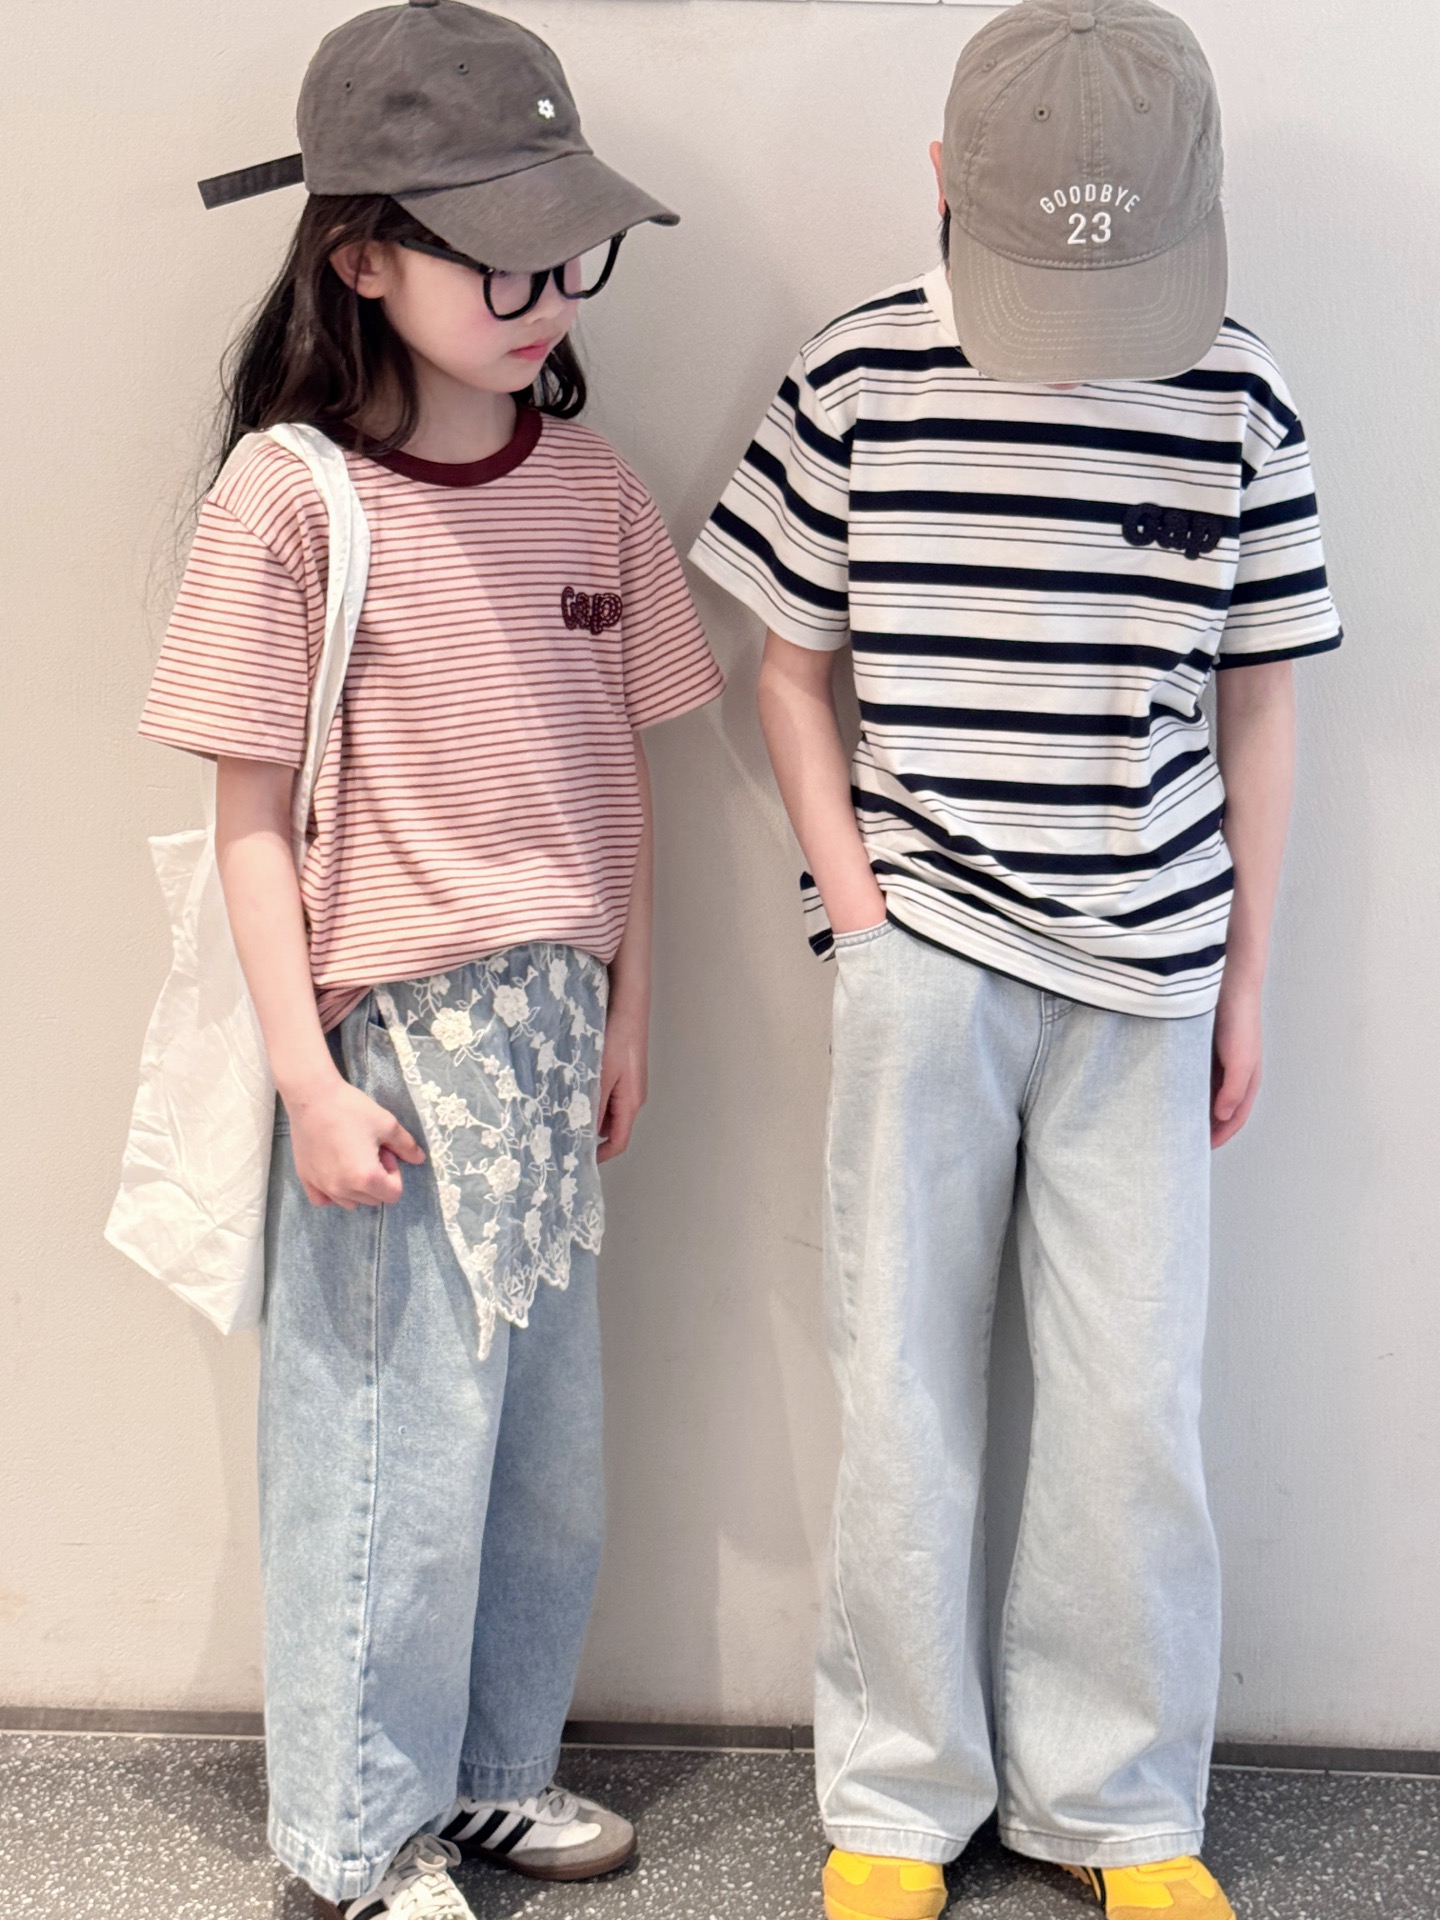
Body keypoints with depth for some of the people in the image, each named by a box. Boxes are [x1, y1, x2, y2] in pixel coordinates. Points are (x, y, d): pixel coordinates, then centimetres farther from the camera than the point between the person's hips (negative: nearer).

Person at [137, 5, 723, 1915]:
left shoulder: (589, 482, 2)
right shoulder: (288, 499, -13)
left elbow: (618, 767, 8)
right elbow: (253, 815, -11)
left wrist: (627, 1010, 9)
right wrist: (308, 1077, -13)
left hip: (551, 1022, 5)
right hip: (388, 1033, -5)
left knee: (549, 1431, 15)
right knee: (393, 1437, 5)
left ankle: (495, 1762, 35)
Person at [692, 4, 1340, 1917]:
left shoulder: (1239, 405, -2)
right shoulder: (858, 380, -5)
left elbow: (1257, 702, 6)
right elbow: (794, 666, 3)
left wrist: (1245, 975, 6)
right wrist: (854, 900, -5)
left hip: (1144, 969, 1)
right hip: (922, 954, -1)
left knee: (1135, 1401, 5)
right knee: (903, 1383, 7)